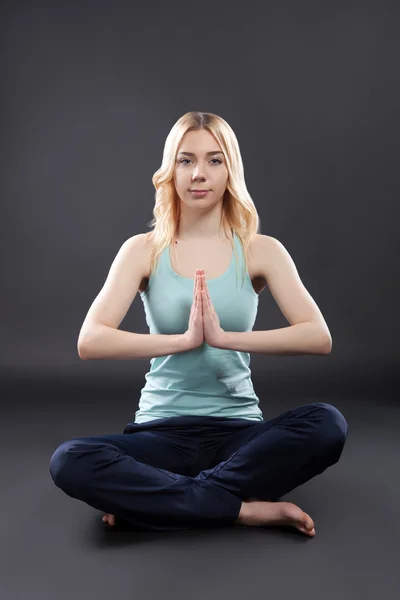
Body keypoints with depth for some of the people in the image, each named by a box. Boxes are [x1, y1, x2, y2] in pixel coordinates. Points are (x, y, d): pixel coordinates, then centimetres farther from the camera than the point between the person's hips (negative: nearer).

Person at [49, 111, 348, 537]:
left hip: (238, 430, 1)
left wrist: (225, 337, -22)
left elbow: (319, 337, -11)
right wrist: (185, 339, -21)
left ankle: (155, 496, -20)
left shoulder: (261, 250, 2)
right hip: (161, 431, 0)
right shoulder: (143, 251, 2)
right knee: (69, 461, -28)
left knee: (327, 424, -29)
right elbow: (89, 342, -12)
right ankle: (247, 509, -22)